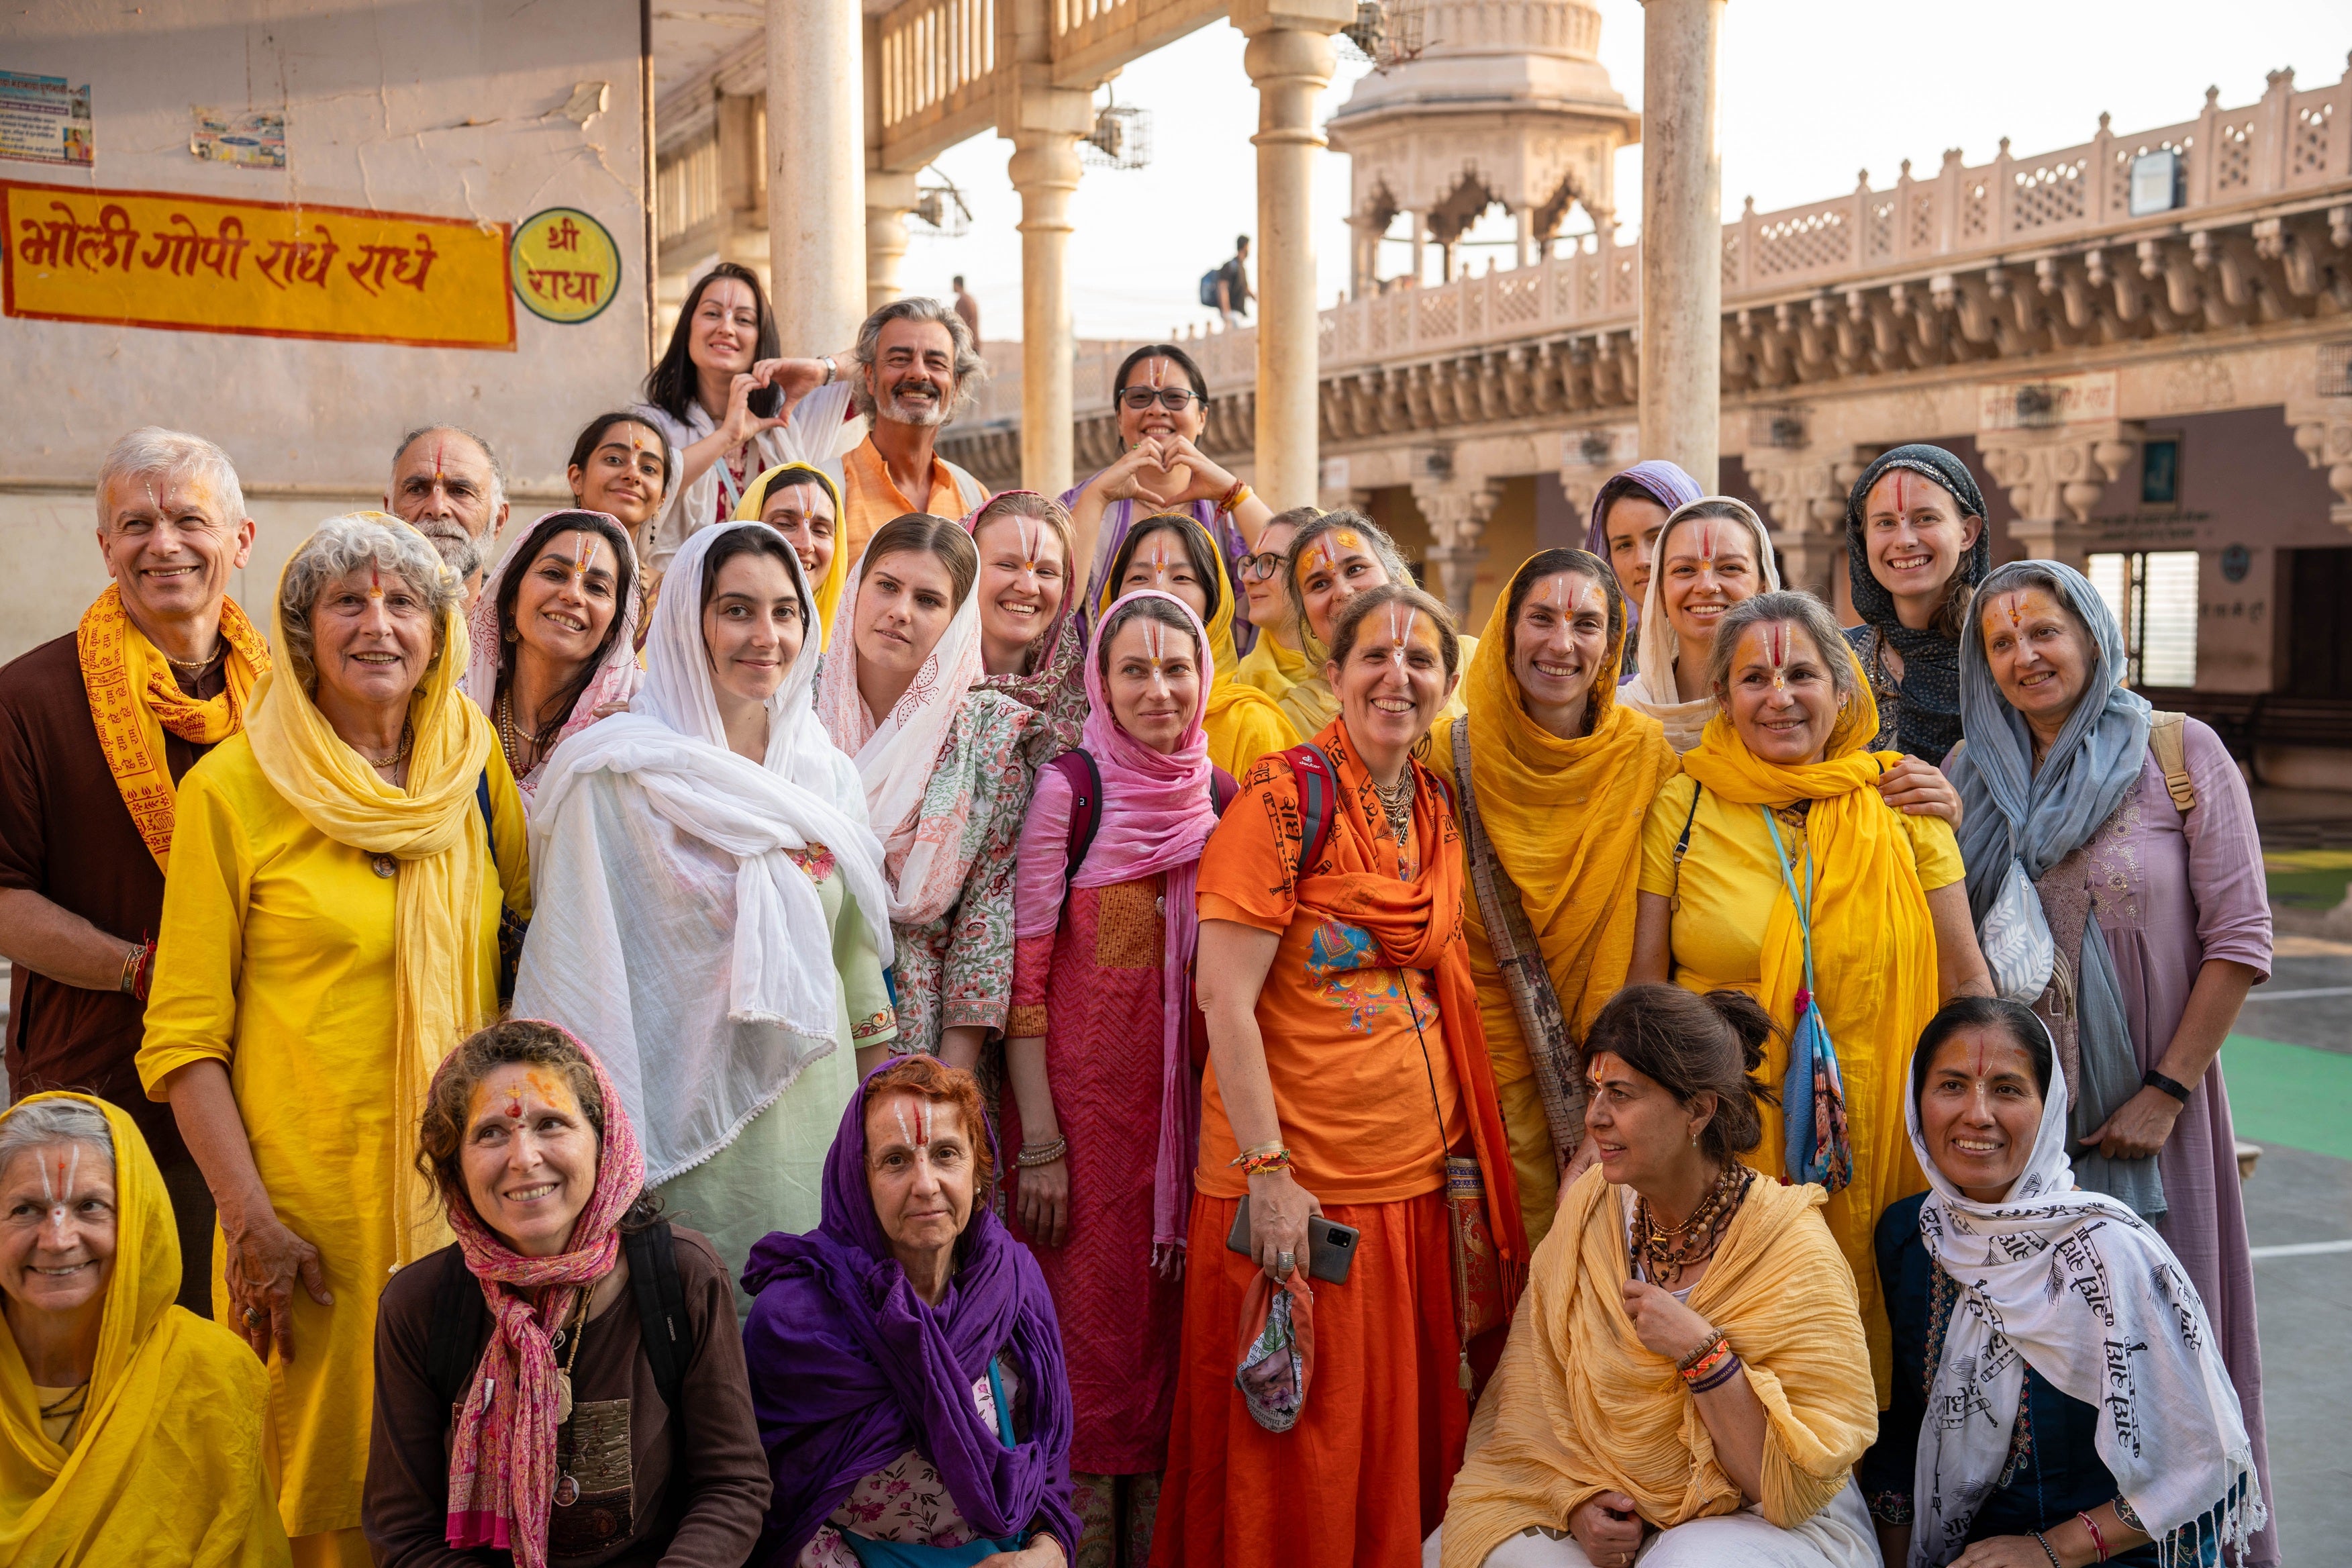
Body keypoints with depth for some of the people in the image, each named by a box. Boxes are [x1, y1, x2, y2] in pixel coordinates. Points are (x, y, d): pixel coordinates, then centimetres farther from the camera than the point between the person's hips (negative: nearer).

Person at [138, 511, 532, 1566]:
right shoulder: (232, 787, -6)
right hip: (311, 1194, -3)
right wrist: (250, 1219, -13)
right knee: (319, 1476, 6)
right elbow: (184, 1035, -6)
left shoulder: (471, 760, 4)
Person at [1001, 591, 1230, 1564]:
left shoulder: (1223, 797, 6)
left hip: (1192, 1102, 4)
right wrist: (1038, 1142, -13)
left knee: (1173, 1318, 11)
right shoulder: (1069, 792, -8)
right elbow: (1022, 973, -9)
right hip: (1083, 1095, -4)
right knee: (1087, 1320, 2)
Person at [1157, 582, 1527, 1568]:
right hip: (1300, 1182, -6)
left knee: (1407, 1437, 14)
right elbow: (1224, 997, -16)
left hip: (1420, 1174, 6)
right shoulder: (1285, 796, -10)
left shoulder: (1437, 812, 10)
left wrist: (1461, 1150, 12)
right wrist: (1267, 1171, -20)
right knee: (1298, 1459, 3)